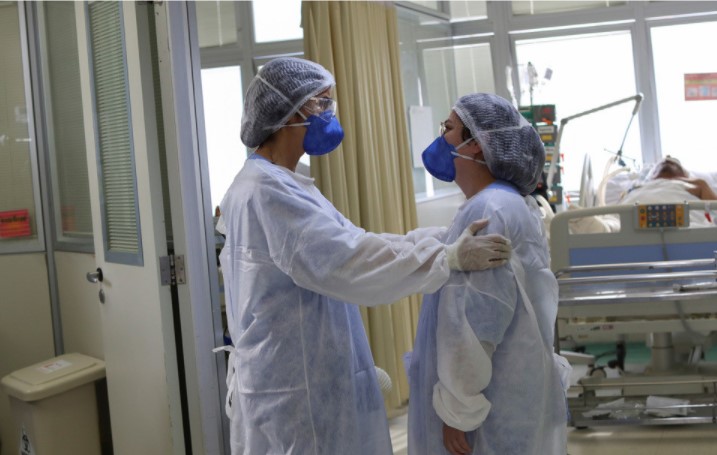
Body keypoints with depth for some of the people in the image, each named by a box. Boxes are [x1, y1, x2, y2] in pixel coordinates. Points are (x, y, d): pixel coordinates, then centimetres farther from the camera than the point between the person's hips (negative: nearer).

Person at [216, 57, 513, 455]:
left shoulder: (279, 184, 14)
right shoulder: (266, 188, -20)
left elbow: (349, 241, 11)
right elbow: (344, 258, -28)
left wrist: (440, 238, 4)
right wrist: (448, 258, -26)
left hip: (307, 380, 10)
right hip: (292, 389, -10)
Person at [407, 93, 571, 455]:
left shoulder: (488, 213, -21)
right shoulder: (509, 203, 11)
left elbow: (474, 326, -24)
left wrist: (457, 409, -18)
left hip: (494, 407, -9)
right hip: (505, 395, 9)